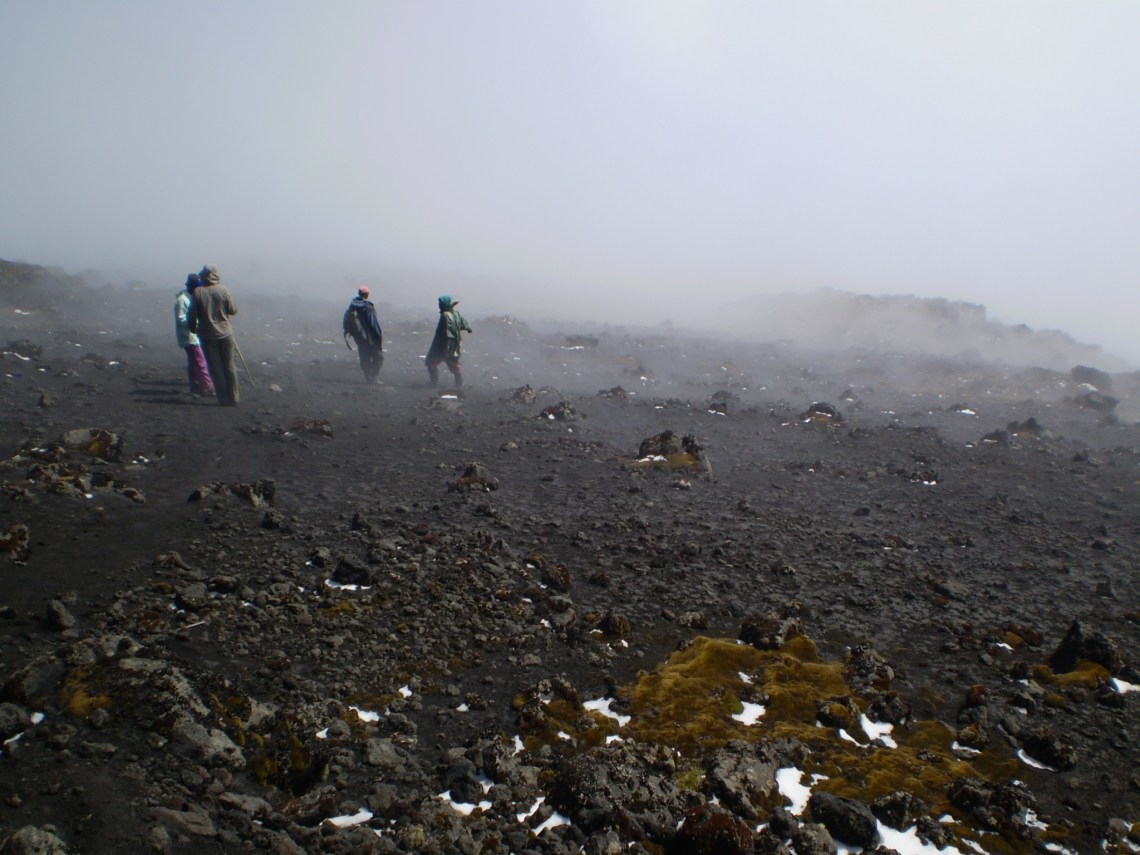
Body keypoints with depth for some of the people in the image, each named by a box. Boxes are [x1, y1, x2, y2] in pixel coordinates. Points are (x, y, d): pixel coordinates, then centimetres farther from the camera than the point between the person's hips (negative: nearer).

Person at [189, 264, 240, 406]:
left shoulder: (197, 292, -8)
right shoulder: (223, 290, -7)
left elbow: (193, 315, -5)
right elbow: (233, 310, -2)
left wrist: (193, 328, 13)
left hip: (207, 336, -1)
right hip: (225, 333, 1)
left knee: (215, 369, 7)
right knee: (229, 367, 9)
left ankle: (224, 399, 8)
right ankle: (233, 399, 11)